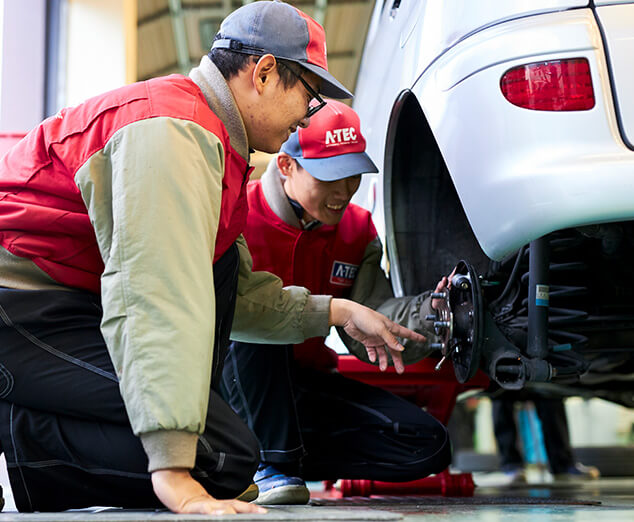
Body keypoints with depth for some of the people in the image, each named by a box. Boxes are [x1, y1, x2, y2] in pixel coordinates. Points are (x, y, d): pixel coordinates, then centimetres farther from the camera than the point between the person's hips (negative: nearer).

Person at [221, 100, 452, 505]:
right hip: (238, 380, -5)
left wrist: (428, 311, -27)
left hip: (305, 380, 5)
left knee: (429, 447, -10)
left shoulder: (358, 231, 2)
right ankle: (273, 464, -25)